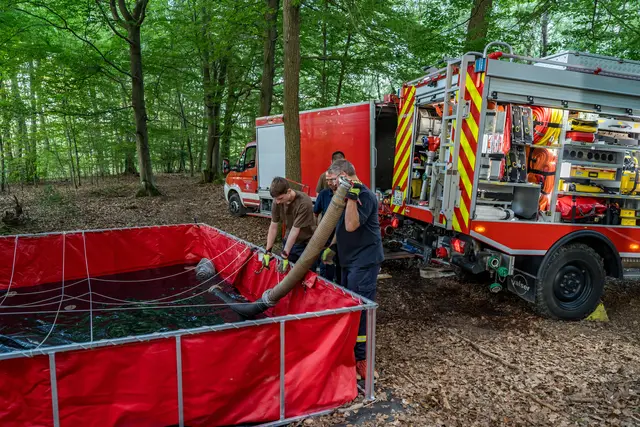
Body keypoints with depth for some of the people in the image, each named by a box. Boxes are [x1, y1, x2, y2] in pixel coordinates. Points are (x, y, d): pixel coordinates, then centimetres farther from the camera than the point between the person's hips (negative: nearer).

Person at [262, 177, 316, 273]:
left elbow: (295, 230, -26)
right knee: (285, 271, 8)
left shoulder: (304, 203, -29)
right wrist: (268, 252, -7)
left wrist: (285, 256, -22)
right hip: (289, 242, 5)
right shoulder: (277, 201, -13)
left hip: (306, 244, -4)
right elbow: (273, 227, -7)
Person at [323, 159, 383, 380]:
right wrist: (332, 246, 20)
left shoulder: (363, 195, -18)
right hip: (351, 260, 10)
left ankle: (362, 358, 2)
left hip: (364, 262, -10)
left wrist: (352, 198, -33)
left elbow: (351, 225, -27)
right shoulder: (348, 193, 13)